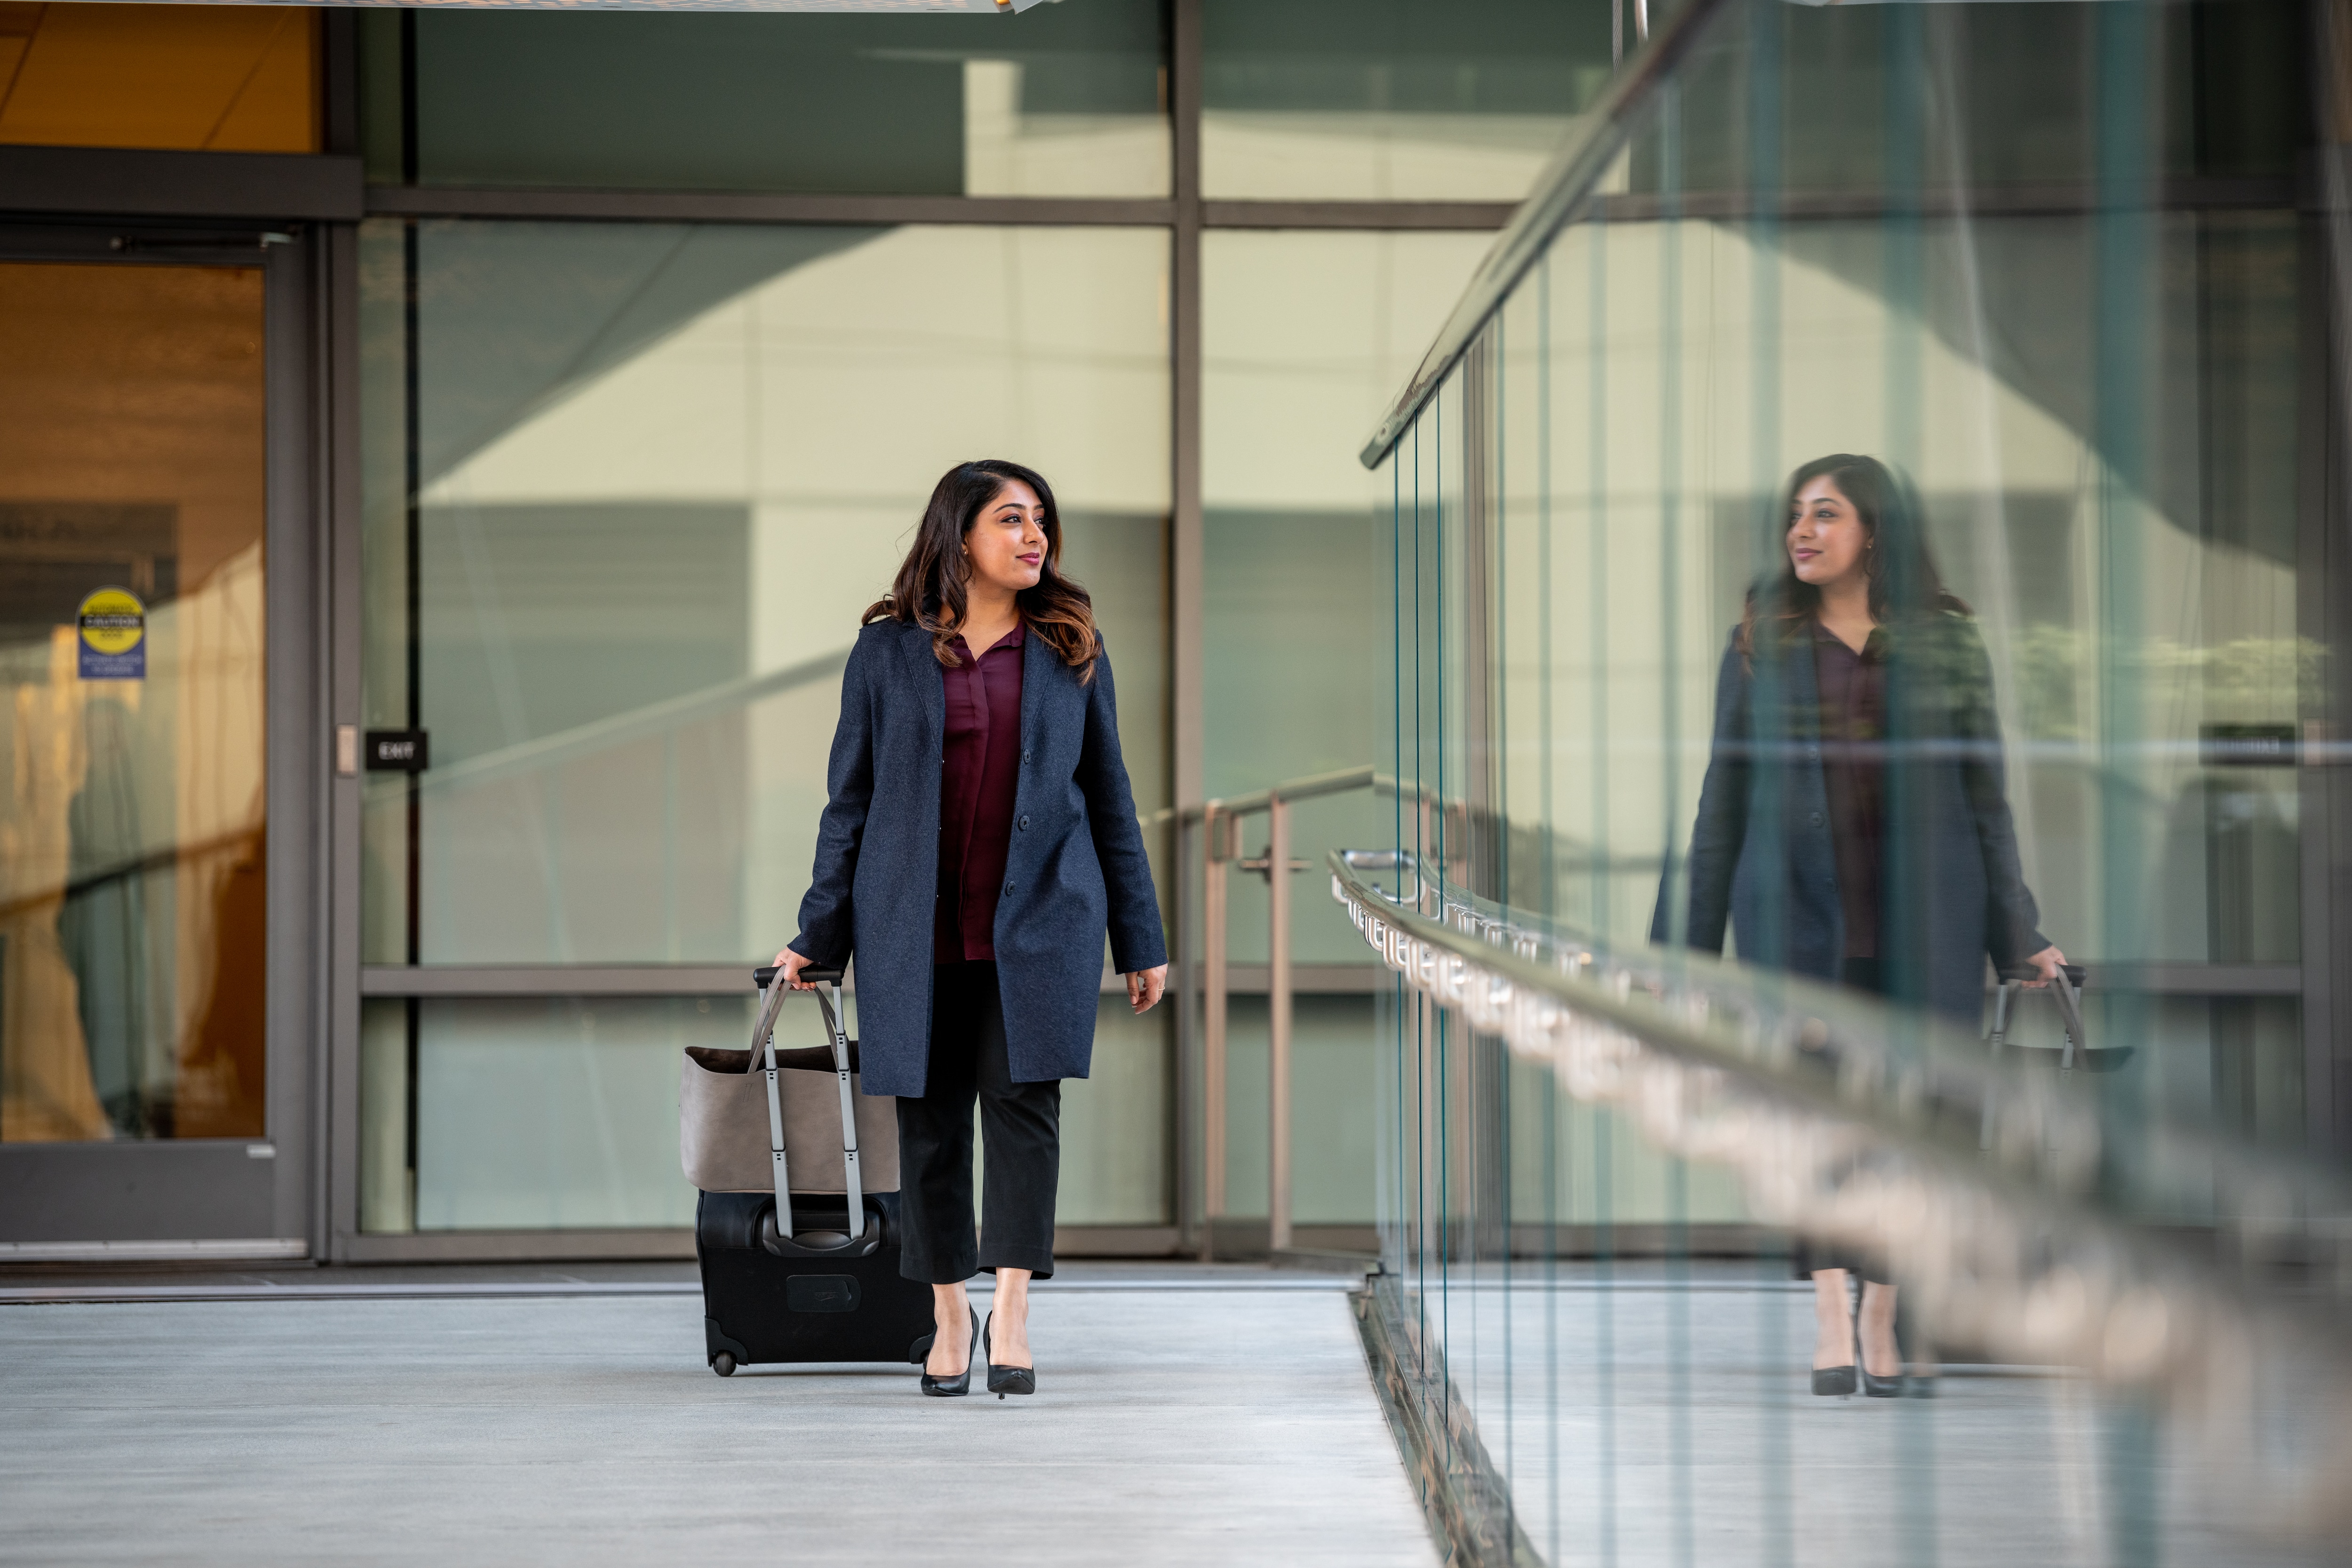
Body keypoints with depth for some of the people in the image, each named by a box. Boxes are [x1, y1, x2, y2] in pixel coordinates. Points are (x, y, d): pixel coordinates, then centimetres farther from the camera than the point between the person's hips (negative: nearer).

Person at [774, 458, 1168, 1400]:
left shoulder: (1071, 653, 7)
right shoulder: (887, 653, 5)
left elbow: (1108, 798, 11)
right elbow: (850, 800, 8)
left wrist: (1141, 941, 10)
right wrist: (819, 934, 5)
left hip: (1037, 921, 0)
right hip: (915, 925, 0)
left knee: (1025, 1100, -10)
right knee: (930, 1119, 4)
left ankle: (1010, 1313, -10)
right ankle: (949, 1316, 16)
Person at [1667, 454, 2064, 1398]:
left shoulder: (1948, 647, 7)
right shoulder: (1761, 648, 8)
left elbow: (1985, 798, 9)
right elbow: (1724, 801, 10)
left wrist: (2018, 939, 5)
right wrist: (1689, 946, 6)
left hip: (1922, 915, 0)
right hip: (1797, 907, 0)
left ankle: (1882, 1321, 12)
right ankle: (1829, 1317, -20)